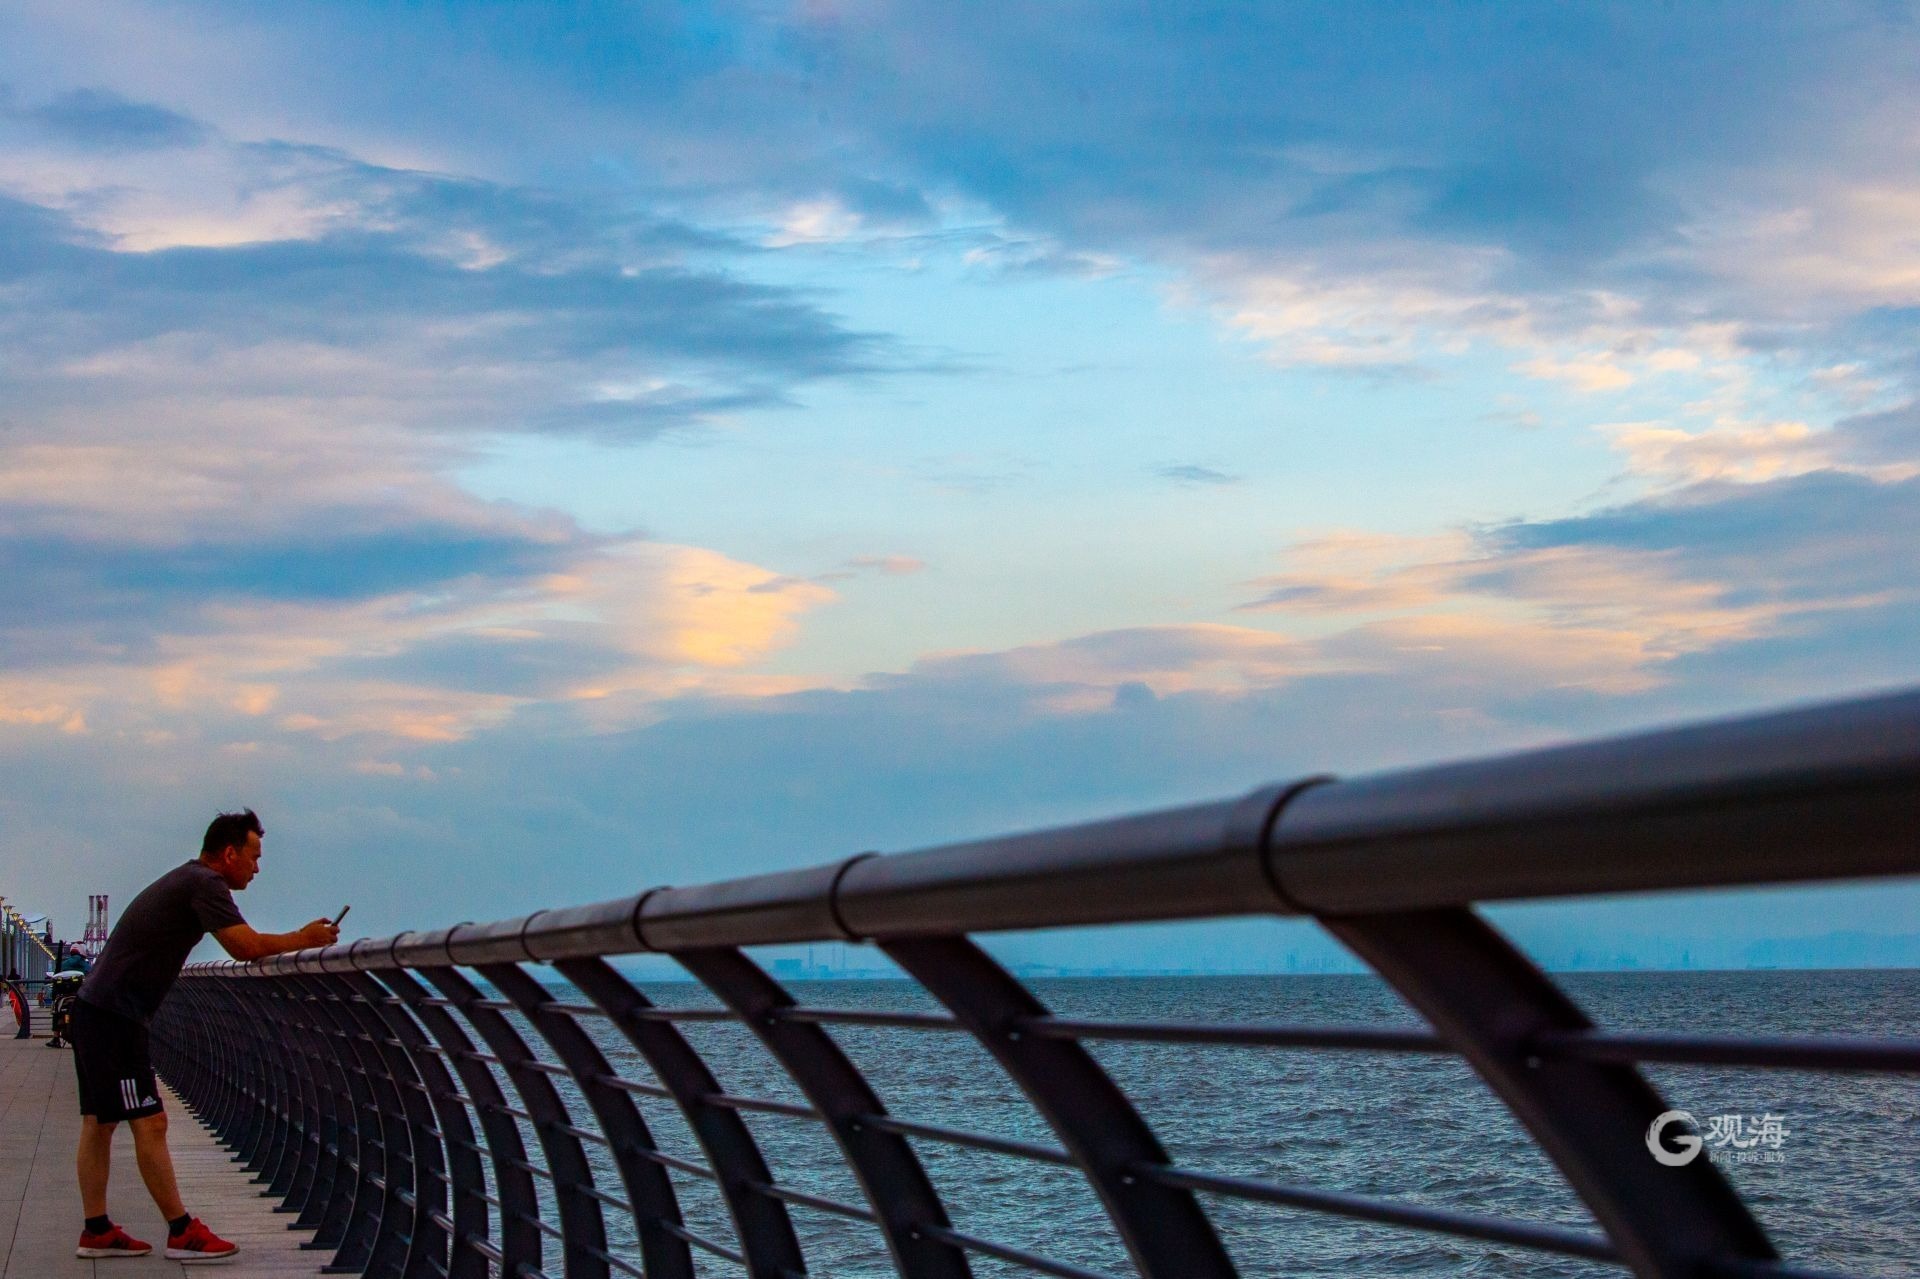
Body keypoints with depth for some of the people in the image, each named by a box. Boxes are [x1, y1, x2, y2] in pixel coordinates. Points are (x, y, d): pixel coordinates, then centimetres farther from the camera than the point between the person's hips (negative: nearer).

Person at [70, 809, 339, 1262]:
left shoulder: (187, 880, 18)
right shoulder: (204, 883, -14)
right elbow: (245, 946, -23)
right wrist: (303, 939, -12)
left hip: (96, 1008, 11)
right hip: (115, 1016, -11)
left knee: (99, 1122, 12)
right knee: (149, 1123, -7)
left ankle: (96, 1231, 16)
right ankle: (182, 1233, -4)